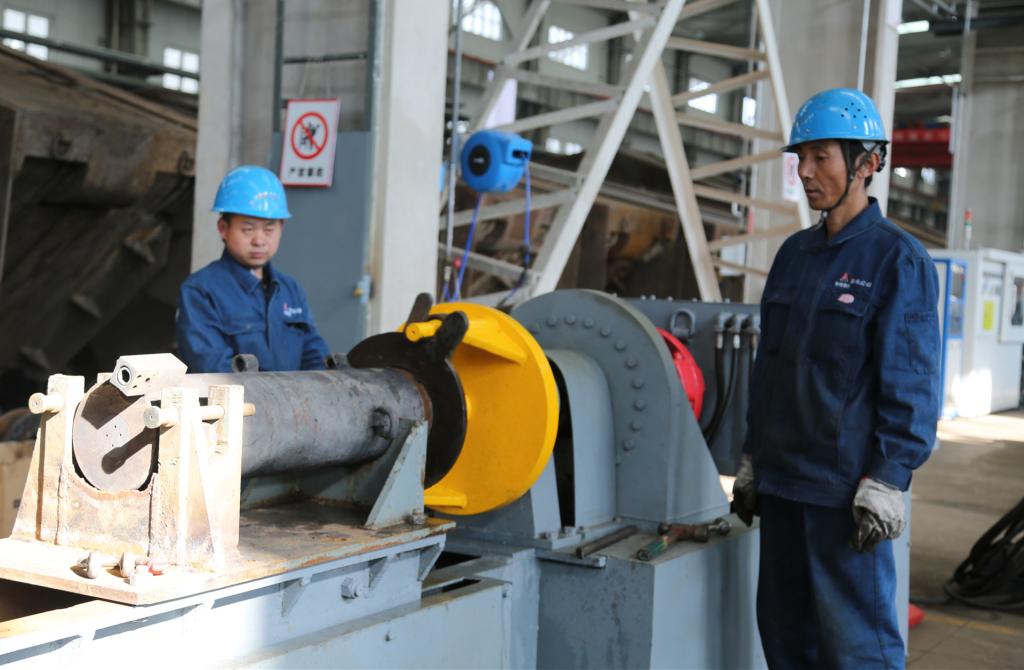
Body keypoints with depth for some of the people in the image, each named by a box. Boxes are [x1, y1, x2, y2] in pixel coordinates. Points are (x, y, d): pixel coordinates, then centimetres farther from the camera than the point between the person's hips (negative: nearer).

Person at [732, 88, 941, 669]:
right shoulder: (795, 254, 12)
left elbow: (911, 386, -11)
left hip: (846, 487, -7)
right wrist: (752, 458, 17)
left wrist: (887, 483, -16)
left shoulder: (899, 260, -8)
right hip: (782, 480, 7)